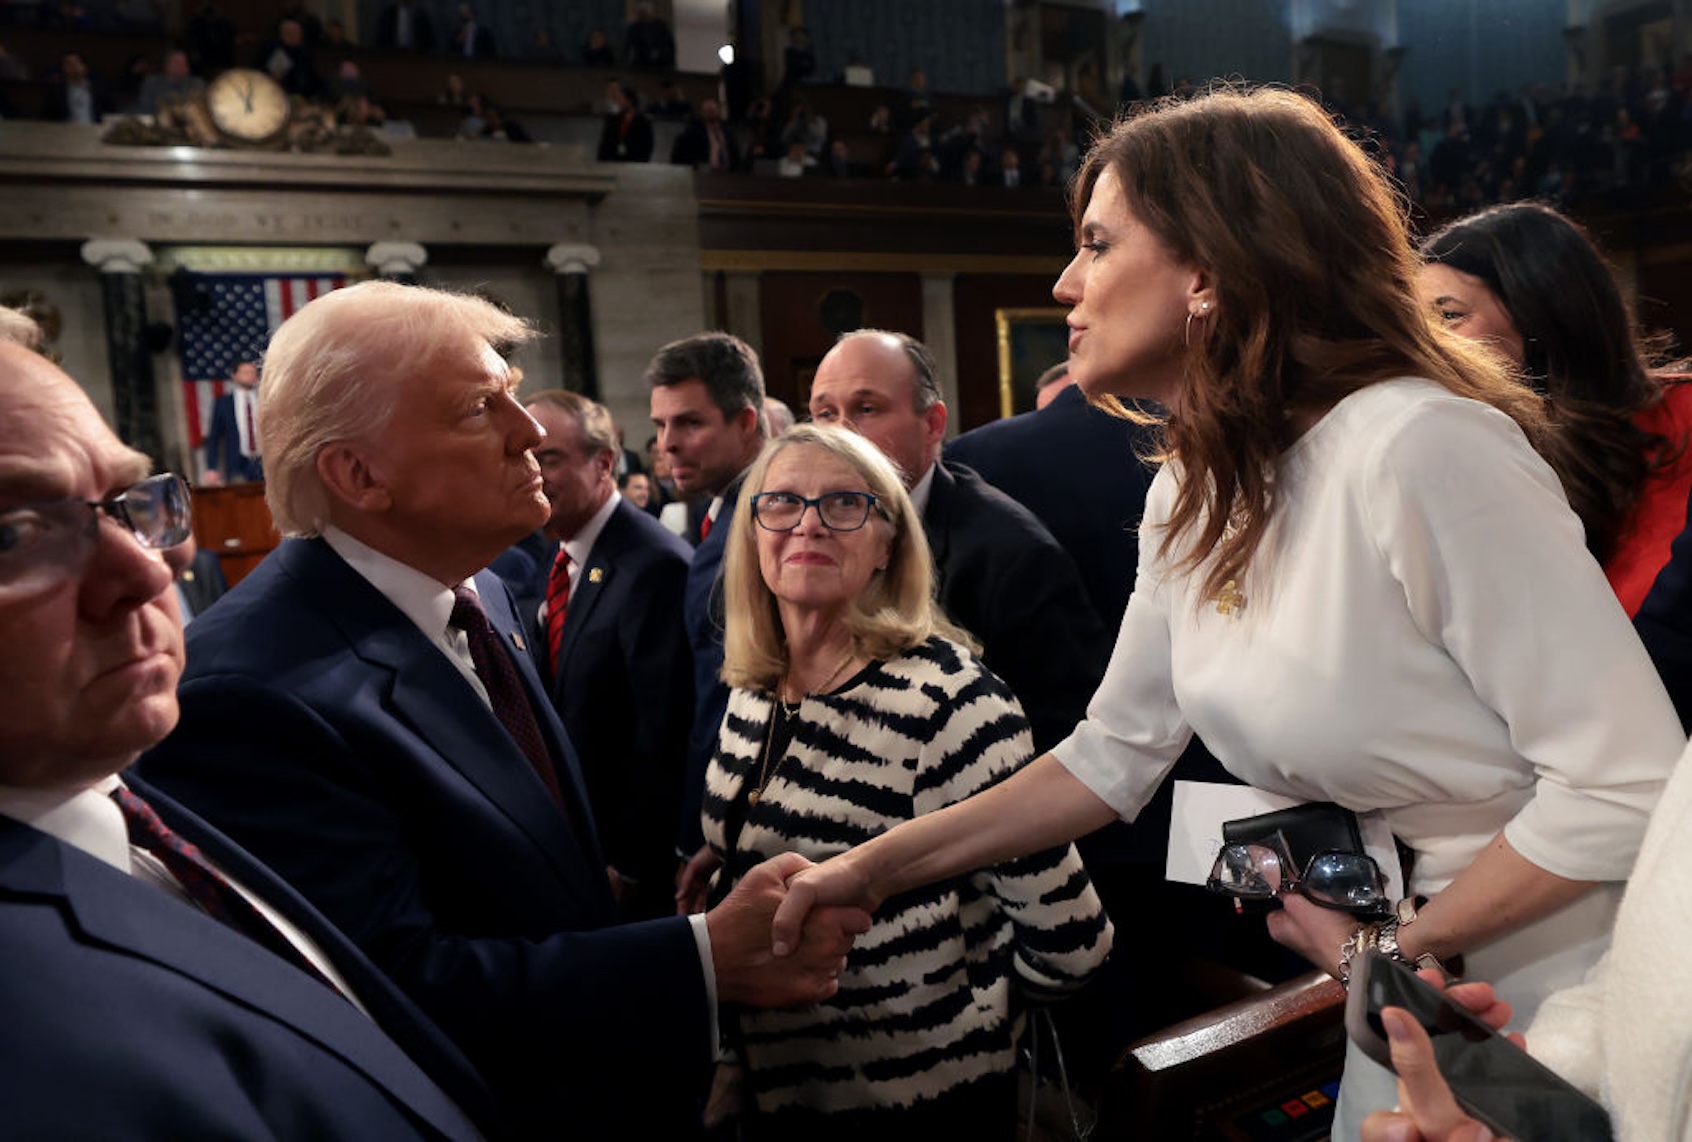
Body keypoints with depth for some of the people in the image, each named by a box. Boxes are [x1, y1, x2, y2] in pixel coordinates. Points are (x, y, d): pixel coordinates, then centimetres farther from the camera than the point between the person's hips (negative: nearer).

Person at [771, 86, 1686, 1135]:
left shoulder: (1421, 449, -27)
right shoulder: (1192, 495, -2)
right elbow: (1113, 754, 2)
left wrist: (1386, 949, -14)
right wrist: (869, 870, -1)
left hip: (1562, 1008, -6)